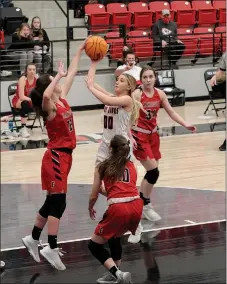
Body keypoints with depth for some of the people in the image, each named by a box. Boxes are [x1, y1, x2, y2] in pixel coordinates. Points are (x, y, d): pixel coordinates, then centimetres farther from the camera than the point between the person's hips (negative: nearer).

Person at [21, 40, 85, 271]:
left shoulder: (62, 100, 6)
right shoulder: (49, 107, -16)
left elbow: (71, 73, 14)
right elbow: (45, 95, -41)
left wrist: (80, 51, 15)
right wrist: (58, 76, -31)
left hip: (64, 156, 9)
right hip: (56, 157, -9)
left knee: (52, 201, 15)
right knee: (58, 202, -9)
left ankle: (33, 239, 26)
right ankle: (51, 249, -8)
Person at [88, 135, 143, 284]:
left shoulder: (103, 166, 12)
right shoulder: (131, 166, 22)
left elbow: (94, 196, 14)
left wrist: (90, 209, 35)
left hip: (118, 209, -5)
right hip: (136, 206, 5)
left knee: (95, 246, 11)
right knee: (115, 238, 33)